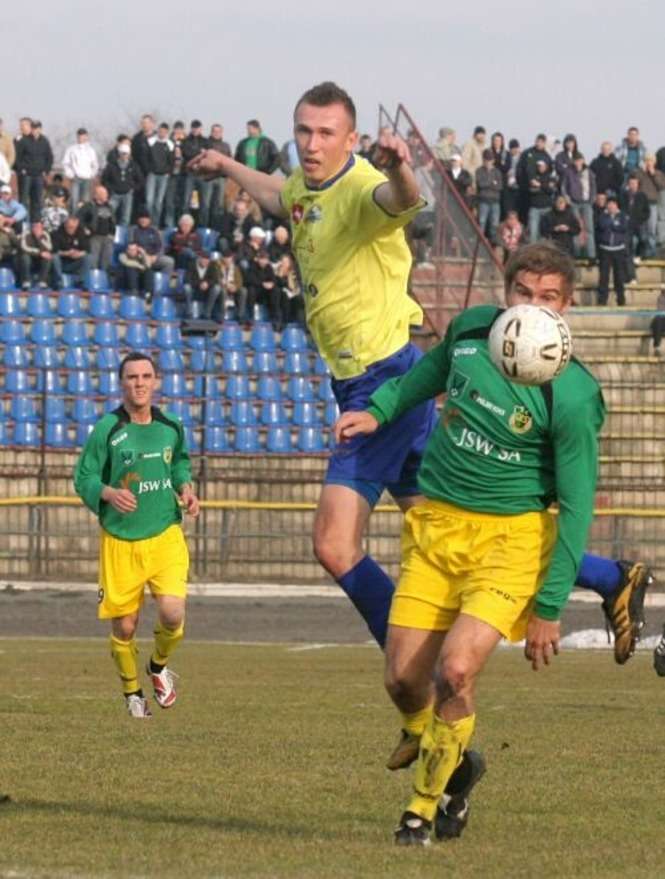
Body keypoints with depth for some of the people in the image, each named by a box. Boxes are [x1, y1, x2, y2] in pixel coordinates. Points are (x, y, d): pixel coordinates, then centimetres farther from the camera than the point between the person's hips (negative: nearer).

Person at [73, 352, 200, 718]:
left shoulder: (171, 429, 4)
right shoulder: (107, 430, -7)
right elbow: (83, 479, -3)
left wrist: (186, 489, 3)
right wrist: (109, 493, -23)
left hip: (165, 536, 2)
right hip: (120, 541, -2)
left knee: (172, 614, -17)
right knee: (124, 628, 2)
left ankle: (159, 666, 17)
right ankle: (132, 692, 30)